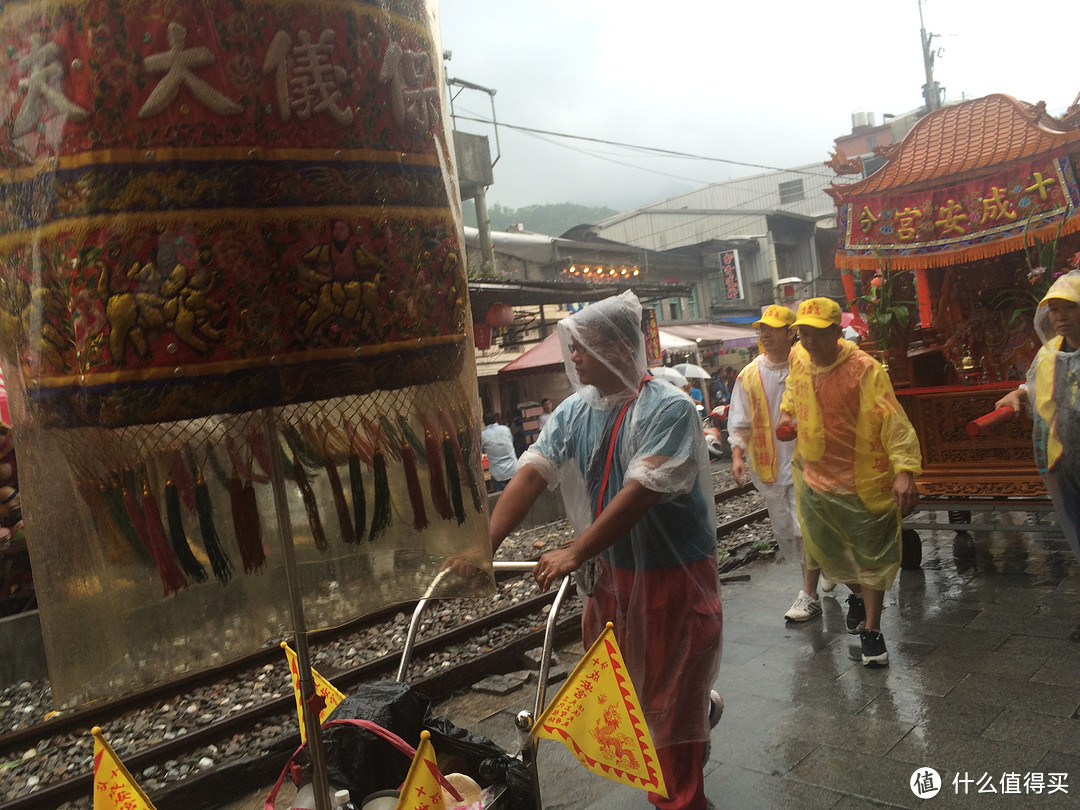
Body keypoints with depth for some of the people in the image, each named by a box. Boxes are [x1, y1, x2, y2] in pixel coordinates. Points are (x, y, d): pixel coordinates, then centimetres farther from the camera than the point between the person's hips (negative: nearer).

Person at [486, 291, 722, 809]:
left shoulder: (669, 409, -19)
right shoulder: (575, 411, 0)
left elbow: (639, 491, -28)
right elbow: (532, 474, -8)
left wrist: (574, 553, -32)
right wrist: (486, 544, -18)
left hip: (673, 573, -7)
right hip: (609, 571, 7)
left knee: (669, 699, 6)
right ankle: (702, 708, 50)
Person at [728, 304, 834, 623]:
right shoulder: (749, 375, 0)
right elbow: (739, 423, 2)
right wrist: (737, 454, -12)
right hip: (767, 465, 4)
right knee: (787, 529, 14)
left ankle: (809, 594, 3)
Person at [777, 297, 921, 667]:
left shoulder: (864, 369, -19)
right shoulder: (799, 358, -1)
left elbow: (892, 421, -23)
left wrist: (905, 470, -33)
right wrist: (787, 412, 8)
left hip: (861, 480, -5)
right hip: (813, 475, 6)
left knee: (871, 555, 4)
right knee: (827, 549, 18)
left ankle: (871, 629, 19)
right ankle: (856, 596, 47)